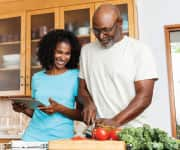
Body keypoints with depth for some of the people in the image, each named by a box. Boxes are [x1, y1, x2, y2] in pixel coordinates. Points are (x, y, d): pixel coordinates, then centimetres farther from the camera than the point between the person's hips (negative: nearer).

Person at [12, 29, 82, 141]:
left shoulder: (76, 76, -3)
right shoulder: (37, 77, 8)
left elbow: (82, 115, -4)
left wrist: (60, 109, -18)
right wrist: (24, 109, -2)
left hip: (62, 138, -3)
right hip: (33, 136, 3)